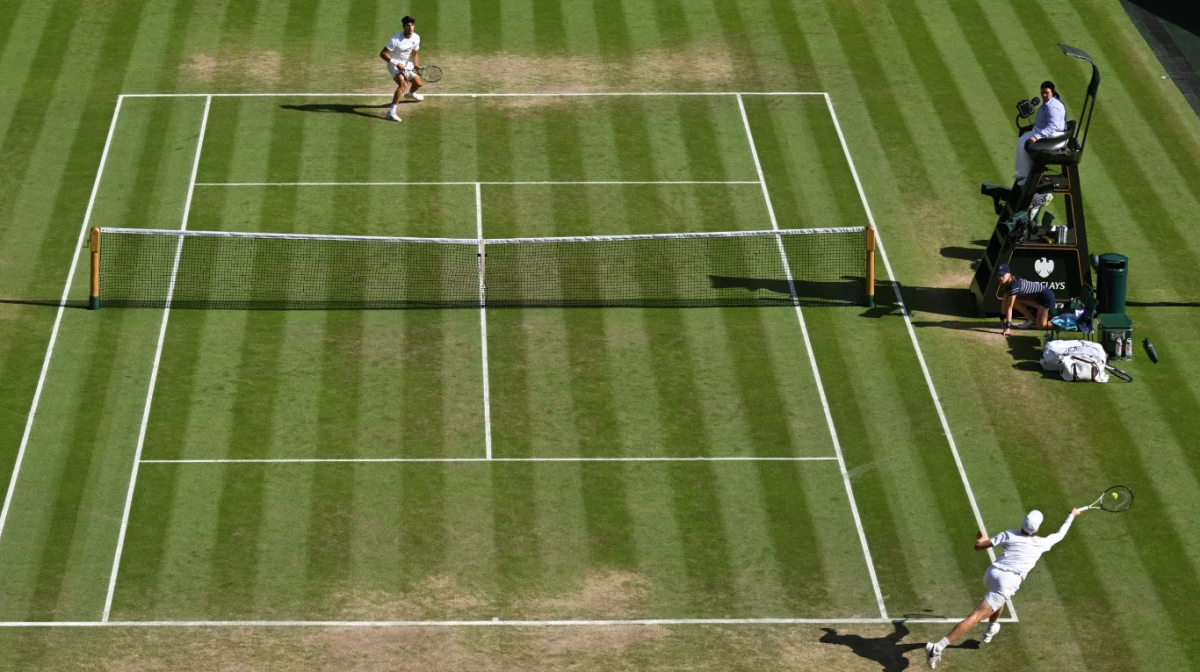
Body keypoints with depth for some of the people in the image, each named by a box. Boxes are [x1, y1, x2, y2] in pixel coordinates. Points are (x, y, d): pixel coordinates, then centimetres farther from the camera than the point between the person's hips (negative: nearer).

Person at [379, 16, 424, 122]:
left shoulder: (416, 38, -5)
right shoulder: (396, 39, -26)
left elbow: (415, 53, 11)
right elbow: (383, 54, -25)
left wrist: (416, 65, -6)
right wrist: (396, 63, -30)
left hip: (407, 65, 8)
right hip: (394, 65, -8)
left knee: (419, 83, 20)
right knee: (403, 84, -32)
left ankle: (411, 94, 59)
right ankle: (391, 112, -38)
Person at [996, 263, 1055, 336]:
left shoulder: (1014, 284, -26)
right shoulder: (1009, 283, 1)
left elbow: (1010, 307, -27)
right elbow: (1005, 302, 8)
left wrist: (1008, 327, -28)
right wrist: (1002, 318, 10)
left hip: (1046, 295, -9)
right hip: (1038, 296, 9)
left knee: (1041, 325, -9)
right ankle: (1032, 320, 10)